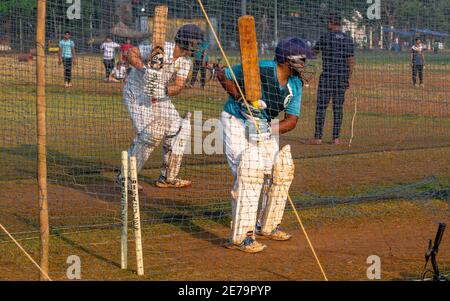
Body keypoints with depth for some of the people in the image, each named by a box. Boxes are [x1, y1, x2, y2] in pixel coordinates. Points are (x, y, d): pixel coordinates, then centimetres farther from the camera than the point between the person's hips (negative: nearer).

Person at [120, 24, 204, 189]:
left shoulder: (185, 60, -4)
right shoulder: (161, 49, -25)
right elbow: (131, 54, -28)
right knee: (151, 134, -20)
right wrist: (145, 69, -44)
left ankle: (167, 178, 16)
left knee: (177, 129, 5)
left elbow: (179, 86, -15)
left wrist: (163, 90, -35)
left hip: (160, 98, 8)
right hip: (137, 93, -8)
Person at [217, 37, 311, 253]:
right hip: (236, 122, -8)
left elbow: (291, 120, -5)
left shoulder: (295, 84, -4)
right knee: (250, 172, -21)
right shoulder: (260, 69, -24)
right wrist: (240, 98, -24)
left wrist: (269, 130, -23)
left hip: (264, 127, 8)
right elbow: (222, 74, -13)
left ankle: (267, 227, 25)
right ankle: (240, 237, -19)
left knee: (282, 170, 7)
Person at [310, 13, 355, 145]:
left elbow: (314, 52, 6)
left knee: (321, 106, -1)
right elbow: (351, 61, 7)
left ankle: (318, 137, -3)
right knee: (338, 107, 8)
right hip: (342, 77, 4)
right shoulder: (348, 39, 7)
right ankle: (336, 138, 8)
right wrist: (348, 79, 15)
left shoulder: (325, 37, -7)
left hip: (328, 75, -4)